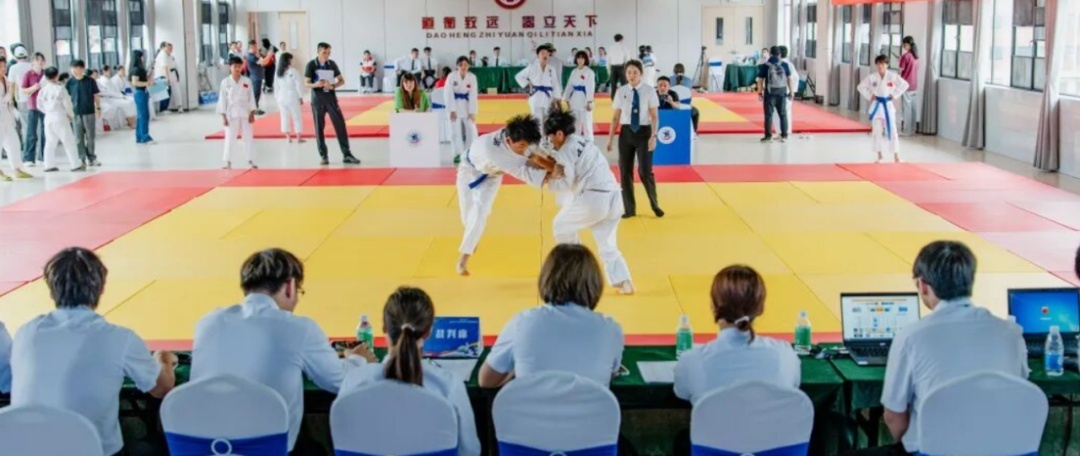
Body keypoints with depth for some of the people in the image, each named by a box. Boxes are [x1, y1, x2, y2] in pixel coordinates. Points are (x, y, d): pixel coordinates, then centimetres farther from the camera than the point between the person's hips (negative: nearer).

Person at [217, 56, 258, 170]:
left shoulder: (247, 81, 1)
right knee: (230, 138, 1)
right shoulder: (225, 82, -3)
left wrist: (252, 113, -1)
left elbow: (251, 98, 4)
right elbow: (222, 99, -1)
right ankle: (228, 162, 9)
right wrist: (223, 116, -5)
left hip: (245, 113, 1)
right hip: (231, 113, -1)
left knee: (249, 137, 6)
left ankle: (251, 161, 15)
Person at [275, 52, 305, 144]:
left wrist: (277, 97, 13)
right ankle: (298, 137, 7)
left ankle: (288, 137, 10)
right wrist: (301, 97, -1)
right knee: (296, 117, 6)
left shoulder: (279, 72, 0)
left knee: (284, 117, 10)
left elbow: (277, 86, 4)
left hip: (282, 97, 4)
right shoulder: (293, 71, -12)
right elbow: (298, 85, -10)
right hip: (292, 96, -4)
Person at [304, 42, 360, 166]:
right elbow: (306, 84, -4)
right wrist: (315, 85, -26)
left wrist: (333, 86, -13)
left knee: (340, 124, -2)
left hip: (331, 98, 2)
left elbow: (341, 80, 8)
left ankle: (346, 154, 2)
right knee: (319, 128, 2)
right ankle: (323, 156, 10)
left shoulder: (332, 64, 3)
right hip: (317, 100, -2)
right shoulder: (311, 65, -5)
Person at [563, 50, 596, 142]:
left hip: (584, 100, -7)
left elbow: (590, 87, -14)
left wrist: (589, 102, -20)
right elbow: (569, 86, 14)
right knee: (575, 124, 14)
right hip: (575, 100, 7)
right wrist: (566, 99, 10)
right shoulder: (574, 72, 12)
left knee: (586, 124, -5)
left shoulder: (589, 72, -8)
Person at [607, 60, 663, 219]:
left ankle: (655, 205, 15)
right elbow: (615, 117, 6)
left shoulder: (649, 91, -6)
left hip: (644, 132, -3)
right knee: (625, 171, 6)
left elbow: (654, 116, -6)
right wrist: (610, 138, 2)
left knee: (645, 171, -7)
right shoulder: (621, 91, 1)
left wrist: (653, 136, -17)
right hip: (626, 132, 3)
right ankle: (629, 208, 19)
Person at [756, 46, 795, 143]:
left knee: (768, 114, 2)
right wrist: (791, 92, 10)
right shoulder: (784, 65, 0)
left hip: (770, 92, -2)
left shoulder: (765, 66, -5)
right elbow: (789, 79, 3)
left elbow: (760, 80, -5)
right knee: (783, 114, 11)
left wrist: (759, 92, 4)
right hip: (782, 92, 2)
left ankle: (768, 135, 0)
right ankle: (784, 135, 12)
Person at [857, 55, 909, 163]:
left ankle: (896, 155, 5)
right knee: (877, 131, 6)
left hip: (888, 105, -1)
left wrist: (895, 95, -5)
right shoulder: (872, 77, -3)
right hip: (877, 106, 1)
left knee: (892, 130, -3)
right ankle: (880, 155, 18)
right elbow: (861, 86, 6)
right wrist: (869, 96, -2)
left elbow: (905, 85, -1)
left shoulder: (893, 76, -7)